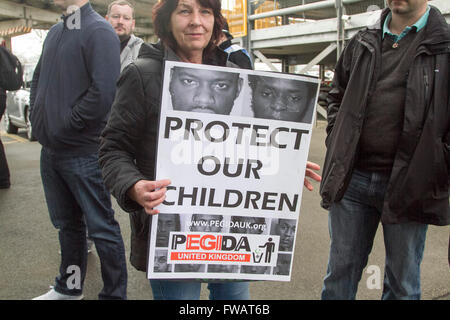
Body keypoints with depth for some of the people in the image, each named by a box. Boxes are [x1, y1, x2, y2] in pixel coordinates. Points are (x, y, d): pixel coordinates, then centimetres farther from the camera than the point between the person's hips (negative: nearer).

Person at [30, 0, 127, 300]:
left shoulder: (99, 31, -12)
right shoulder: (55, 32, 14)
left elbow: (103, 92, -24)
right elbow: (38, 78, 24)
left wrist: (66, 124, -16)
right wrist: (38, 115, 9)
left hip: (83, 152, -8)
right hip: (50, 149, 8)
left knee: (101, 227, 4)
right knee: (67, 222, 21)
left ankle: (114, 294, 20)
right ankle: (68, 288, 38)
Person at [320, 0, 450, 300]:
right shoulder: (362, 44, 10)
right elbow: (338, 96, 21)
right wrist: (337, 144, 10)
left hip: (408, 185, -3)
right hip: (352, 178, 3)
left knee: (402, 281, 12)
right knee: (340, 271, 14)